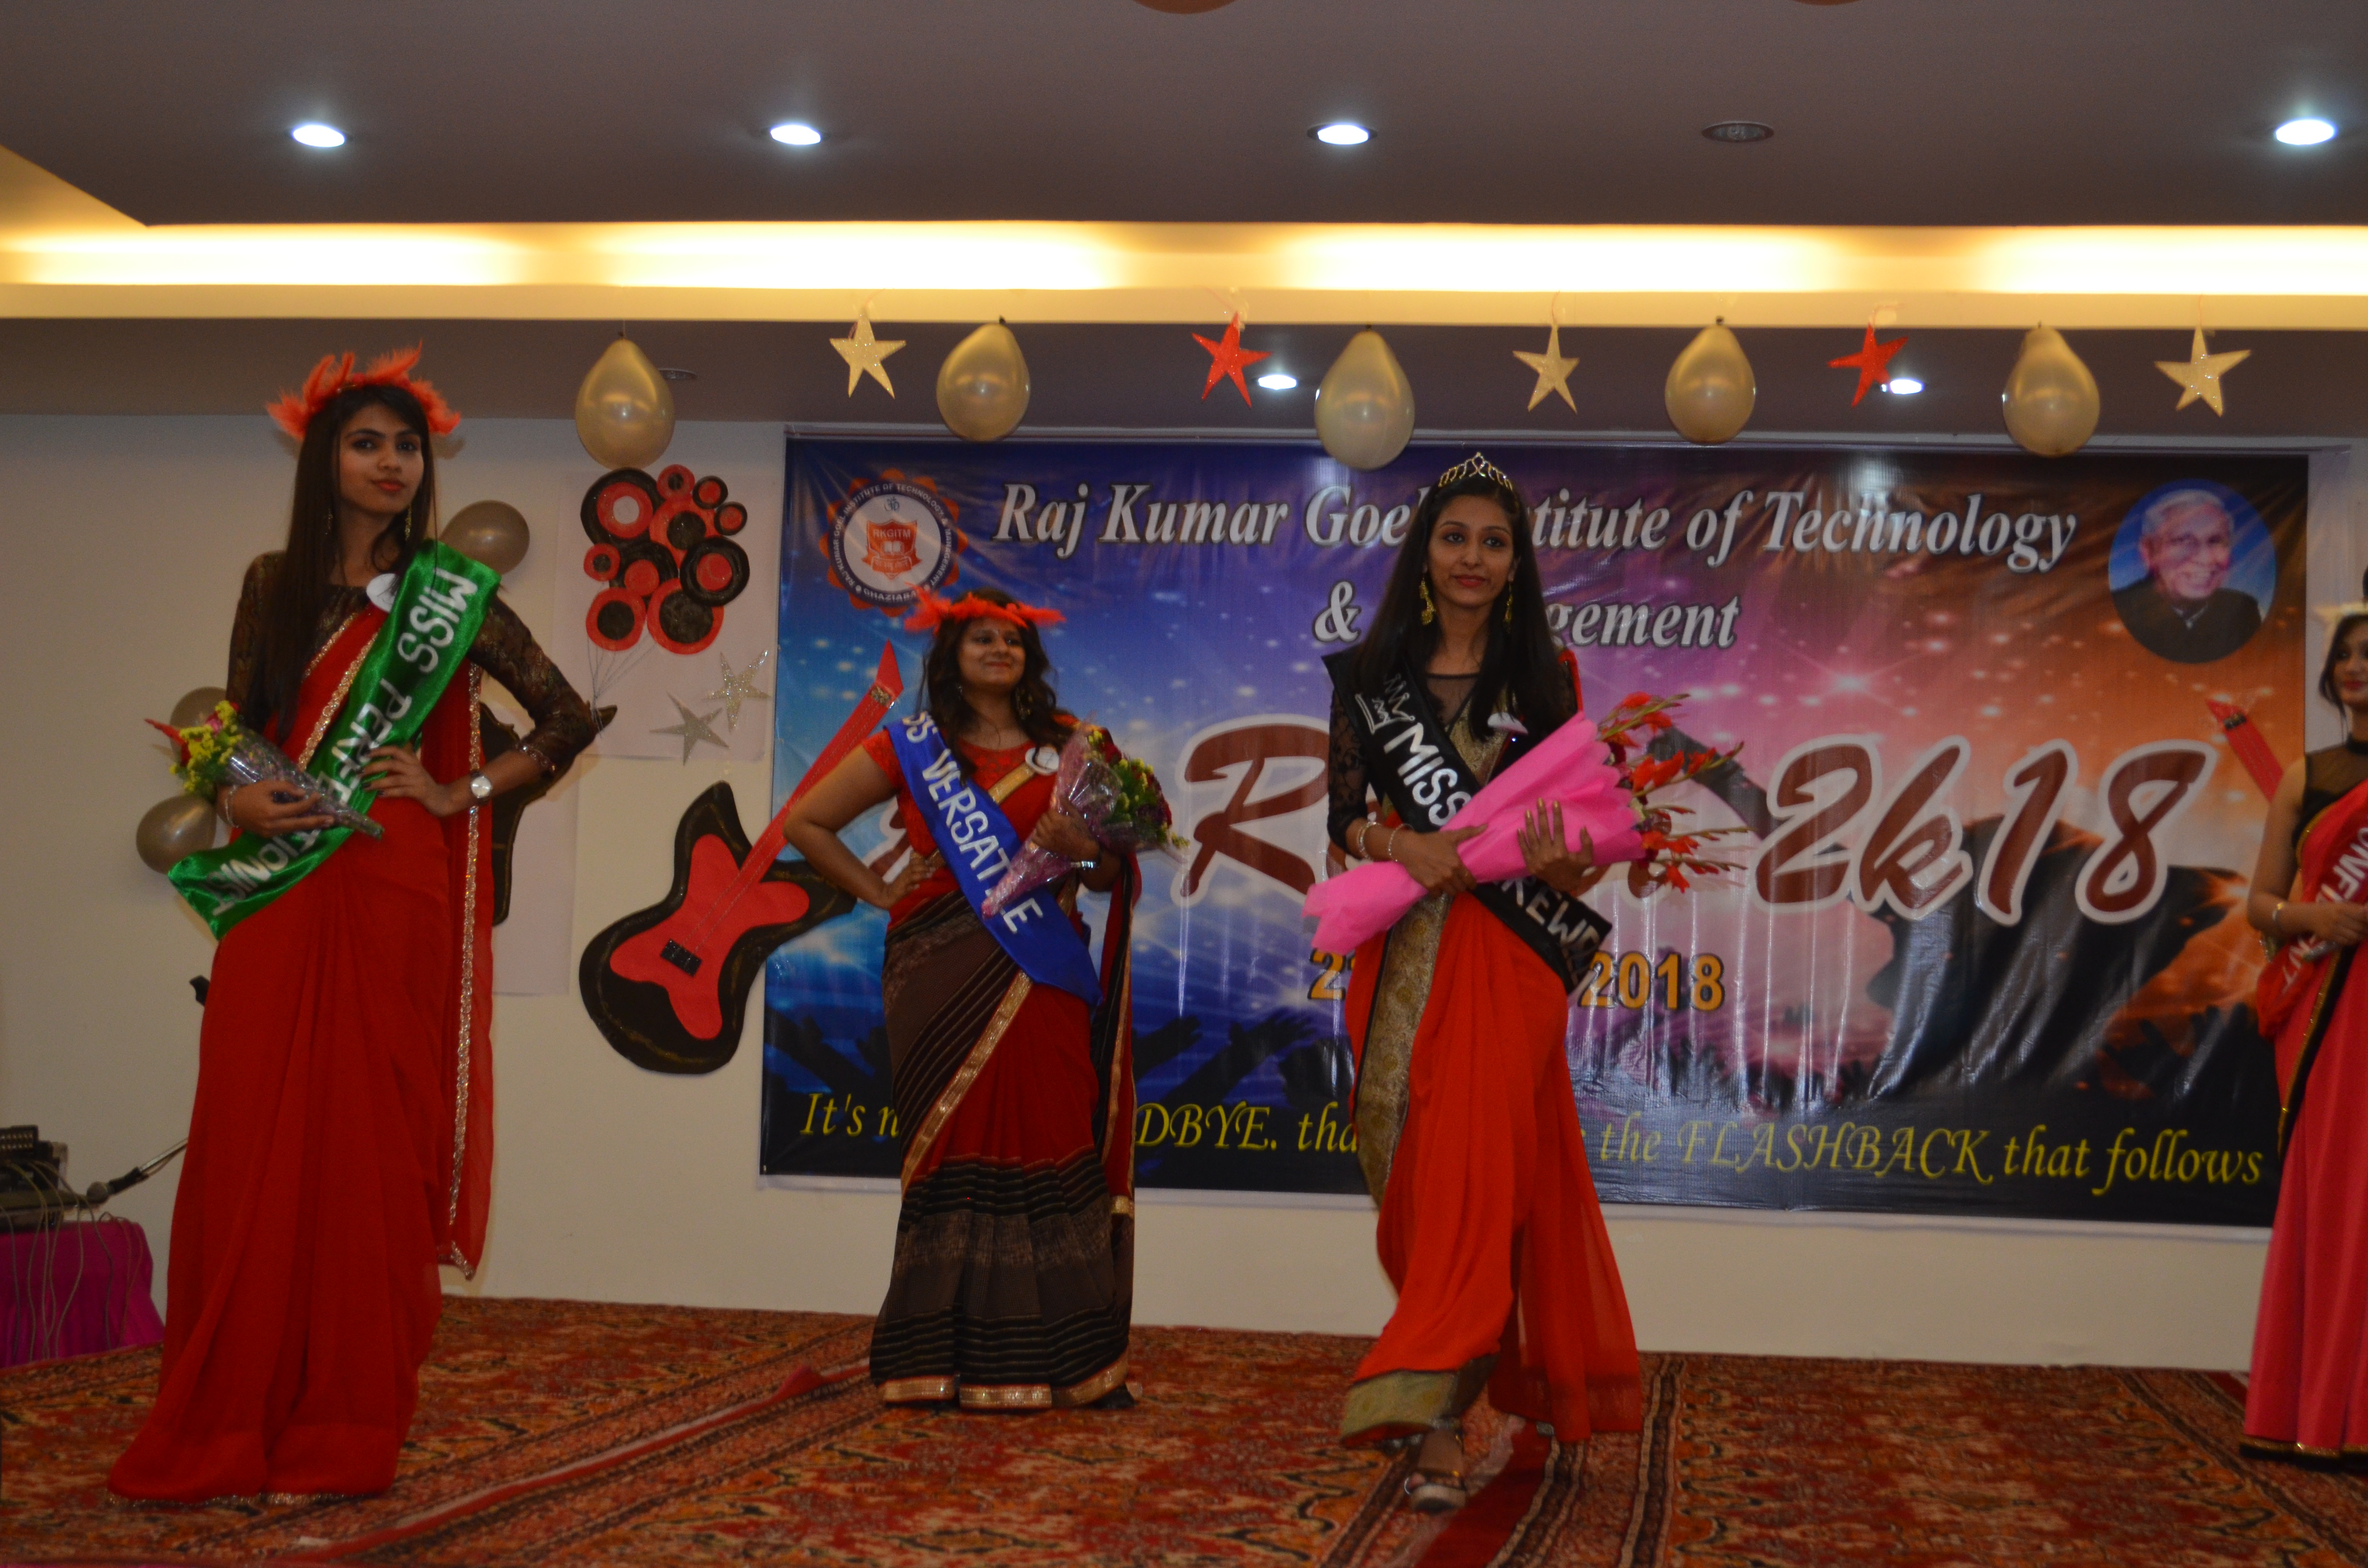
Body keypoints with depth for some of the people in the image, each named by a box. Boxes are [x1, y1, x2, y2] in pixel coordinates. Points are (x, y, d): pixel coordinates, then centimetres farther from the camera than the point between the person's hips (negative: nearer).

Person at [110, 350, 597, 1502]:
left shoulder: (451, 599, 4)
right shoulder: (273, 586, 12)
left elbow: (568, 718, 6)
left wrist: (462, 793, -2)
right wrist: (237, 801, -5)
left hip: (391, 898, -3)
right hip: (274, 900, 3)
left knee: (369, 1149, -1)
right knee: (252, 1147, 1)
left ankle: (340, 1436, 6)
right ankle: (231, 1424, 10)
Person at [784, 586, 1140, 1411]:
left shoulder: (1066, 748, 14)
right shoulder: (911, 746, 8)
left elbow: (1114, 875, 15)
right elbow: (806, 822, 11)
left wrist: (1086, 849, -7)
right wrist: (879, 892, 5)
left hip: (1041, 986, 2)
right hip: (945, 982, -1)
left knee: (1054, 1144, -4)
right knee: (957, 1147, -3)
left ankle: (1066, 1361, 0)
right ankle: (947, 1363, 3)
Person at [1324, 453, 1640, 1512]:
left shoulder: (1545, 677, 7)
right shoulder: (1370, 677, 10)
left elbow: (1578, 812, 4)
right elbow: (1344, 810, 6)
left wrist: (1562, 860, -18)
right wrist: (1398, 844, -15)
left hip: (1506, 953, -2)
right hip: (1403, 951, 2)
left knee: (1473, 1158, -13)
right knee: (1412, 1159, 5)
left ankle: (1437, 1421, -17)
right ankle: (1458, 1370, 22)